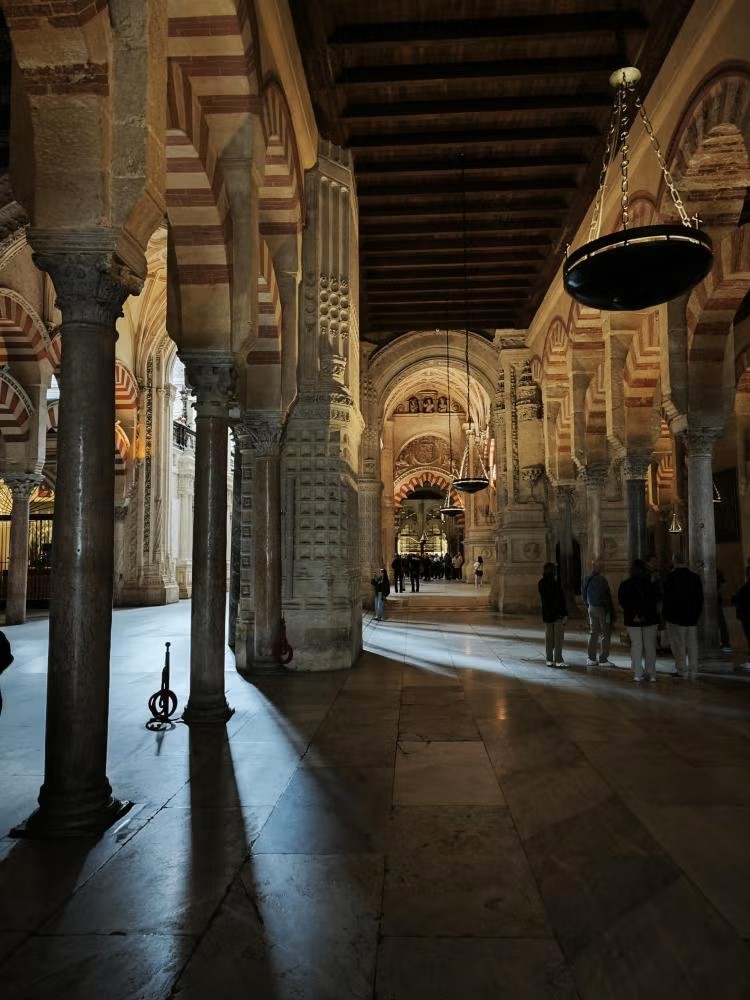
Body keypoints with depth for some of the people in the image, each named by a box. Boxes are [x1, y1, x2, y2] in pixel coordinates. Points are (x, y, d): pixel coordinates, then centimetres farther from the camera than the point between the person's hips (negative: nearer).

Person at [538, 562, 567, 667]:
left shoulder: (541, 583, 3)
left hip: (546, 614, 6)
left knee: (549, 638, 11)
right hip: (558, 614, -6)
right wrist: (565, 613, -9)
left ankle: (549, 660, 16)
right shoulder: (555, 582, -15)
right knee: (558, 638, 1)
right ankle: (558, 660, 1)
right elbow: (561, 599, -13)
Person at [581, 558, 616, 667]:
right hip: (602, 609, -8)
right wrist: (610, 611, -13)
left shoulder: (586, 579, 6)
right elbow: (606, 597, -19)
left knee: (594, 633, 15)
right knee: (605, 634, 2)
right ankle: (603, 659, 4)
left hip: (592, 608, 8)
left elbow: (583, 594, 13)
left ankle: (591, 658, 17)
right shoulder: (601, 579, -19)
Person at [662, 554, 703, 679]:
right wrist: (697, 614, 18)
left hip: (676, 617, -5)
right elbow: (700, 598, 13)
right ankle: (693, 673, 11)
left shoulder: (670, 577, -11)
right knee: (692, 645, 8)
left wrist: (665, 614, -1)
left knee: (678, 645, 1)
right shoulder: (695, 577, 7)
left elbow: (666, 598, -11)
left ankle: (682, 670, 0)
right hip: (692, 617, 5)